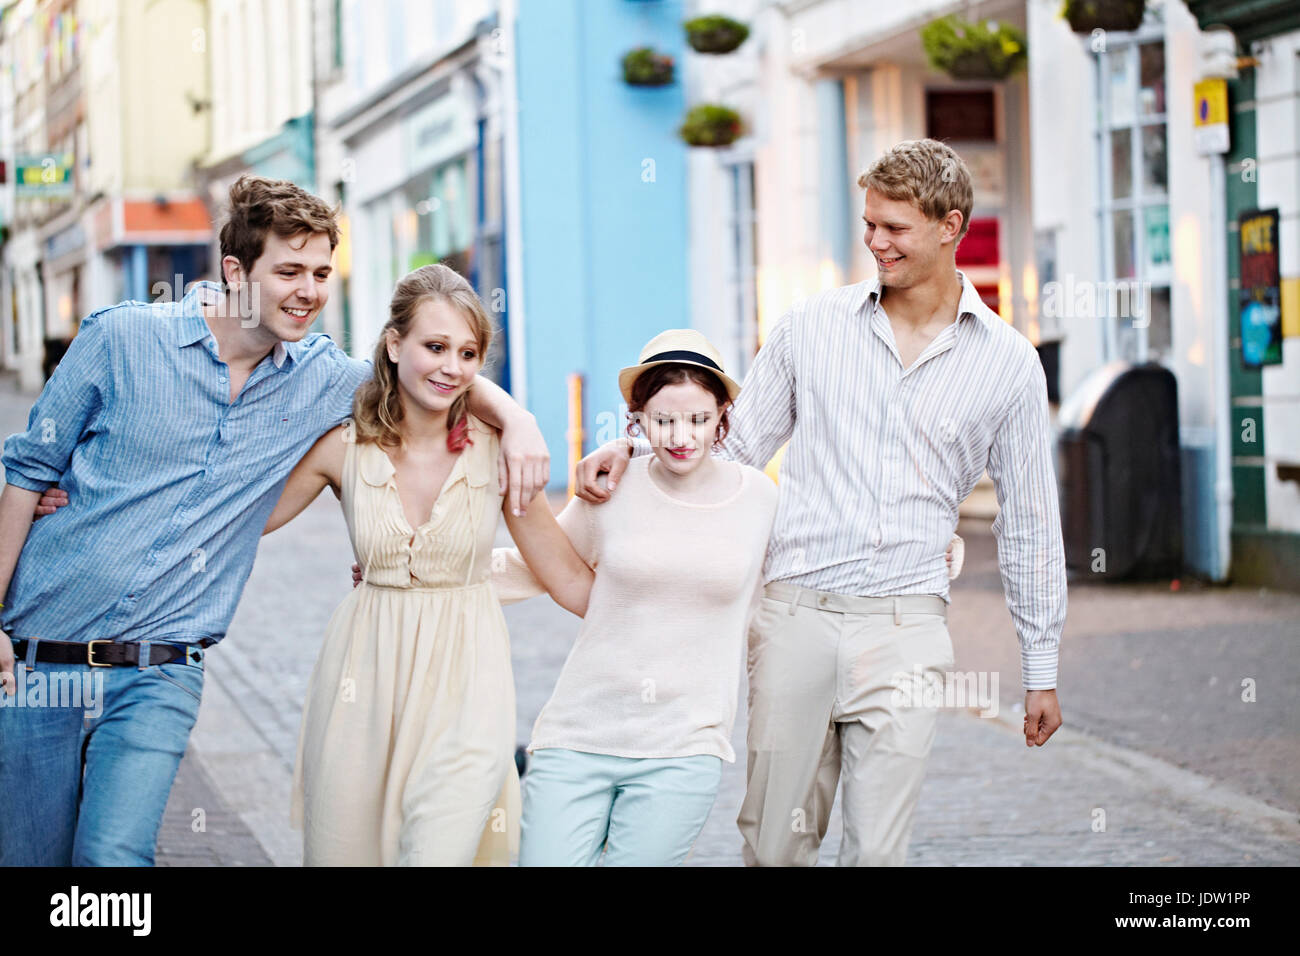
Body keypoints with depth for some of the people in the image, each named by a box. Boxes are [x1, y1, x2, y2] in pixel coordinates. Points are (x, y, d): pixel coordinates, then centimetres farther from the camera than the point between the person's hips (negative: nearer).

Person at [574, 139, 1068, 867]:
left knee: (878, 850, -3)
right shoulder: (813, 326, 7)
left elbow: (1030, 525, 11)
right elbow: (734, 449, 15)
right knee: (774, 844, 7)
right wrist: (631, 447, -3)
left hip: (903, 627, -1)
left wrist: (1042, 669, 12)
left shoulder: (1009, 363, 5)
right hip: (795, 615, 1)